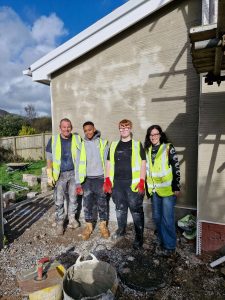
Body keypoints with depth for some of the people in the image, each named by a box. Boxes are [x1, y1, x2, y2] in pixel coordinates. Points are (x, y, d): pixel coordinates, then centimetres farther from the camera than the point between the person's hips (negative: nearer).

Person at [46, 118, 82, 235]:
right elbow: (49, 159, 2)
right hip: (59, 175, 0)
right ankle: (59, 223, 21)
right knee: (59, 201, 5)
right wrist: (49, 176, -2)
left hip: (73, 173, 1)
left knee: (73, 198, 12)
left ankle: (72, 218, 32)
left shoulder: (77, 139, -1)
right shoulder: (53, 140, -2)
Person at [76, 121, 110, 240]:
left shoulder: (103, 143, -2)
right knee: (88, 204, 10)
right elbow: (79, 164, 2)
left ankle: (103, 225, 28)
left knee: (102, 203, 10)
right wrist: (78, 183, -1)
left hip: (100, 178, -1)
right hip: (87, 179, 1)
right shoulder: (82, 145, 2)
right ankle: (88, 226, 28)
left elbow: (107, 161, -3)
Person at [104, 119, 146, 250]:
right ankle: (121, 229, 38)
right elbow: (109, 163, 13)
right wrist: (107, 180, 6)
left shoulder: (137, 144, 0)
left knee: (136, 211, 1)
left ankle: (139, 237, 16)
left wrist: (142, 181, -11)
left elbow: (143, 163, -3)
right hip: (117, 183, 4)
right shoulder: (114, 145, 11)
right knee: (120, 208, 17)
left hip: (133, 184, -4)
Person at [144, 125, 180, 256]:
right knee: (157, 217, 15)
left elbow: (176, 168, -7)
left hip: (168, 189, -5)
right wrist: (146, 186, 15)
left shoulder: (168, 148, -6)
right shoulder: (148, 149, 9)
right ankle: (161, 240, 36)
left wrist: (176, 187, -10)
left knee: (167, 219, 0)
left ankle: (170, 246, 17)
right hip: (154, 189, 5)